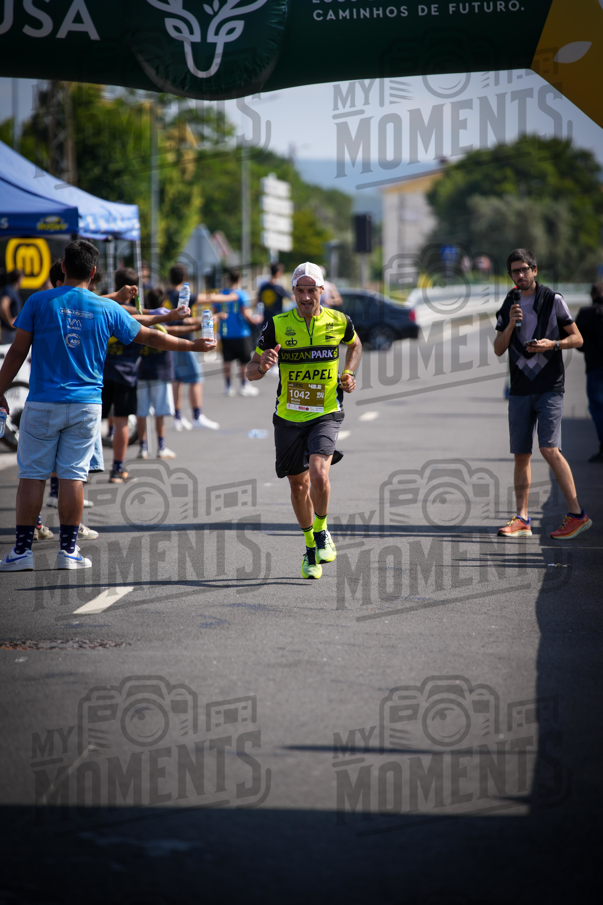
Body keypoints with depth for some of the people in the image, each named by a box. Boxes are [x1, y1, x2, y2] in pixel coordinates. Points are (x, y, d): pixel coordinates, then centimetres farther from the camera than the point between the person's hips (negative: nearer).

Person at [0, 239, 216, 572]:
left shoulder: (39, 302, -4)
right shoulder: (107, 309, 2)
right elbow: (150, 337, 10)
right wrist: (194, 345, 23)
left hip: (43, 404, -1)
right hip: (86, 405, 1)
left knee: (31, 475, 3)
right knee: (72, 475, 5)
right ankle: (68, 550, 6)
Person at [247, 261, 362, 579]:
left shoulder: (339, 322, -3)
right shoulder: (277, 326, -7)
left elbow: (355, 345, 21)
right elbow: (251, 371, -3)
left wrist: (348, 373, 5)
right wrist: (262, 367, -26)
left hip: (326, 414, -1)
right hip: (289, 417, 1)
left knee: (319, 473, -24)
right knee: (298, 485, 10)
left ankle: (321, 531, 3)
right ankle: (310, 546, 32)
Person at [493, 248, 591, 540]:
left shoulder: (553, 300, -1)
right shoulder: (508, 306, 11)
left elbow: (577, 338, 2)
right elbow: (499, 349, 7)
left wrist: (552, 344, -15)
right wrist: (511, 324, -9)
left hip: (549, 387, -5)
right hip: (519, 390, 5)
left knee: (549, 449, -16)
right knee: (521, 455, 3)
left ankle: (576, 514, -10)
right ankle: (522, 520, 8)